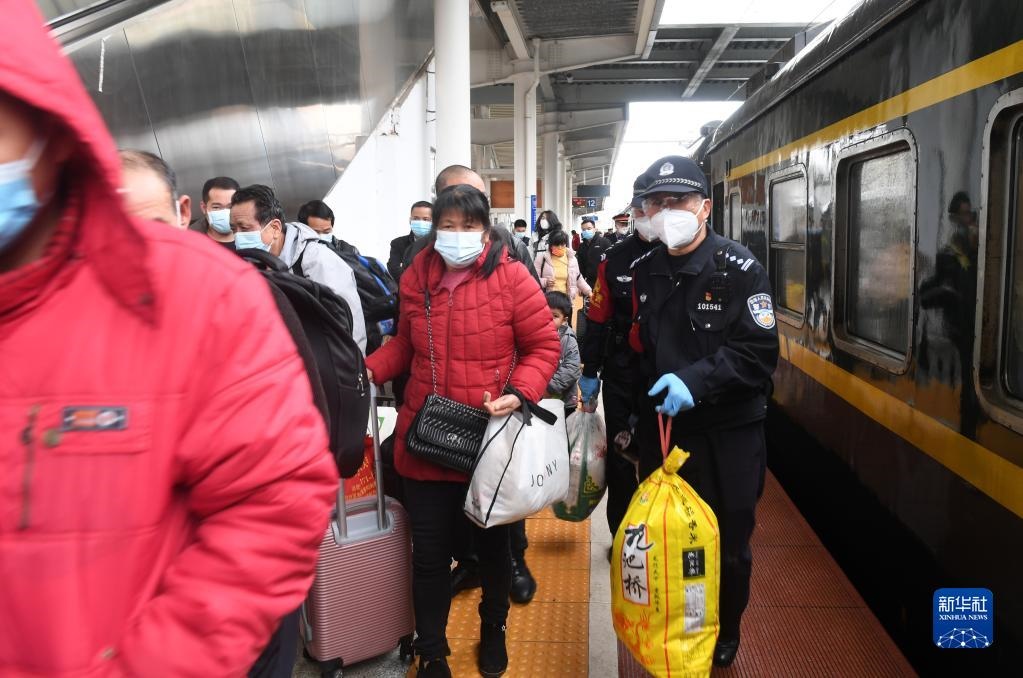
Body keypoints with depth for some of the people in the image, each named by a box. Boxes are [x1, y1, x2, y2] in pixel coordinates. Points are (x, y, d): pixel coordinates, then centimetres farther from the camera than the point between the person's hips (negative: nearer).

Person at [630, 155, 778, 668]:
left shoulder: (739, 268, -9)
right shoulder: (644, 272, 6)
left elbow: (759, 353, -15)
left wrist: (696, 379, -26)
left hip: (728, 435, -3)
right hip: (661, 429, 4)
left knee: (727, 547, 11)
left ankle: (724, 637, 36)